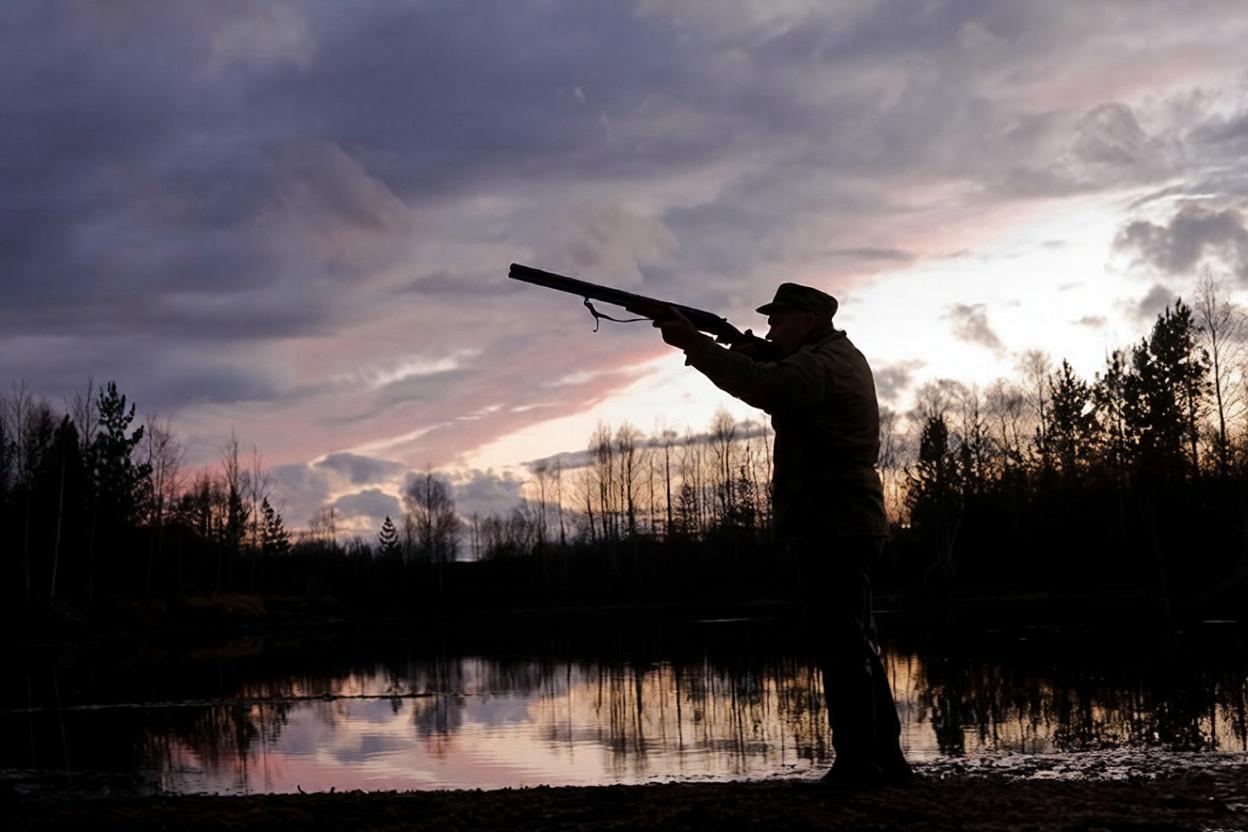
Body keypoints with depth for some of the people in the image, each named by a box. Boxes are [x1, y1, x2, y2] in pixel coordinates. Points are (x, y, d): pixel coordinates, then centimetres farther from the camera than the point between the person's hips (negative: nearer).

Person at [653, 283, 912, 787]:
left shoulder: (823, 365, -12)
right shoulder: (839, 358, 22)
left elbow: (762, 387, -28)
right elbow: (773, 384, 22)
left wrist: (694, 344, -24)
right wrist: (745, 350, 4)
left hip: (831, 526, -11)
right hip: (843, 524, 11)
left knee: (842, 648, -10)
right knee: (854, 649, 14)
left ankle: (858, 764, -10)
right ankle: (884, 760, 19)